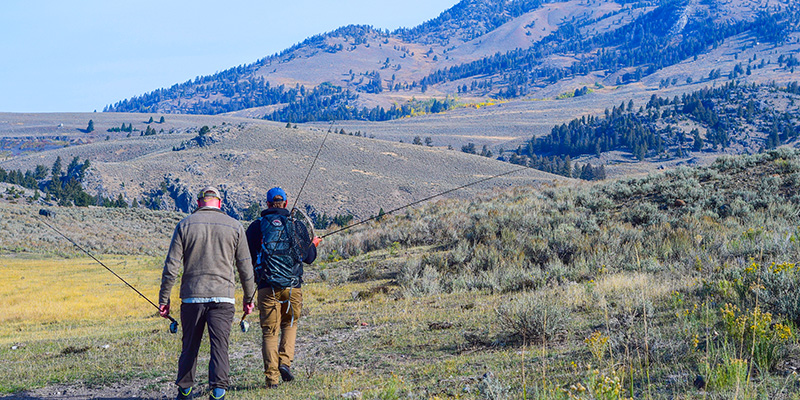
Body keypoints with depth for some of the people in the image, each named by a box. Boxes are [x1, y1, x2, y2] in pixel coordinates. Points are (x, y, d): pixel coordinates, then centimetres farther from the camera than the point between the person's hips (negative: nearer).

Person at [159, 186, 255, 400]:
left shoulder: (185, 225, 3)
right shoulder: (234, 226, 4)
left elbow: (171, 267, 0)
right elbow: (245, 268, 7)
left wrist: (164, 299, 6)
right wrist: (249, 298, 17)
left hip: (192, 296, 1)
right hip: (222, 298, -1)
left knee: (189, 346, 13)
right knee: (220, 346, -4)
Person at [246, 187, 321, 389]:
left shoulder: (256, 226, 4)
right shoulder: (297, 226, 5)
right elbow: (309, 257, 12)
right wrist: (314, 244, 33)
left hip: (267, 287, -1)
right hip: (293, 287, 1)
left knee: (269, 332, 4)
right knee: (290, 324, 22)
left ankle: (271, 377, -4)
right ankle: (285, 362, 3)